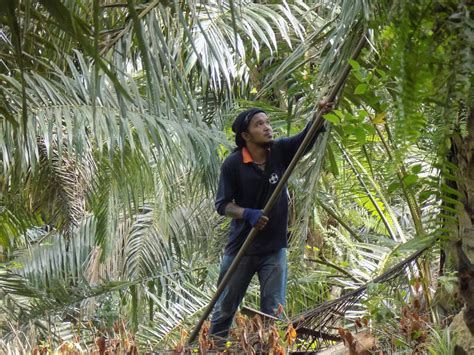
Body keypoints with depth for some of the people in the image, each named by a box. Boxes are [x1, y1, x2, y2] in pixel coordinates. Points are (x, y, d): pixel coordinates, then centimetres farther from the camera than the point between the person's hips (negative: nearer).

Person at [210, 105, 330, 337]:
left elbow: (306, 137, -17)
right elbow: (222, 204, -9)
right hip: (241, 247, -2)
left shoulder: (280, 151, -4)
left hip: (275, 248, 2)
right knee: (224, 308, 11)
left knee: (274, 312, 3)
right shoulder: (233, 164, -11)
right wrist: (248, 214, -26)